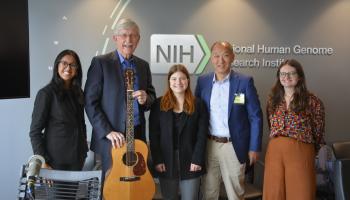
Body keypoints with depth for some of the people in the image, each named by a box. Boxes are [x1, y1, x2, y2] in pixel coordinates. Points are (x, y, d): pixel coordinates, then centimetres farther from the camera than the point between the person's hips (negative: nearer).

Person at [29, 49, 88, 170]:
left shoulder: (78, 92, 7)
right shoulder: (46, 93, -11)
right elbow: (35, 131, -11)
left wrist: (84, 149, 11)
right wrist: (43, 162, -16)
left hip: (77, 157, 6)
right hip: (55, 159, -5)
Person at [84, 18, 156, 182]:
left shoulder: (143, 65, 11)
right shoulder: (101, 62, -4)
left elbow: (152, 96, 18)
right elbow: (90, 102, -8)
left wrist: (145, 98, -7)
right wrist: (108, 132, -15)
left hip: (138, 135, 5)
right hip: (112, 137, -4)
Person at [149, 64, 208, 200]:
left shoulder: (198, 105, 2)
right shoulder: (158, 104, 3)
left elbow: (202, 135, -2)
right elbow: (153, 134, 0)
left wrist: (197, 160, -10)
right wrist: (157, 160, -8)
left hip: (190, 161, 0)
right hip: (166, 161, 1)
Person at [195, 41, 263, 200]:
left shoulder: (245, 82, -6)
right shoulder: (202, 81, 3)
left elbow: (255, 117, -4)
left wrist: (254, 148, -6)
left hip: (233, 146, -2)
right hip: (208, 145, 3)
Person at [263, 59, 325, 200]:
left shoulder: (312, 102, -4)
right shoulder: (273, 99, 10)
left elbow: (318, 132, 4)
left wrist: (310, 152, 12)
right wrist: (279, 144, 12)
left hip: (300, 152, -4)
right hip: (274, 151, 4)